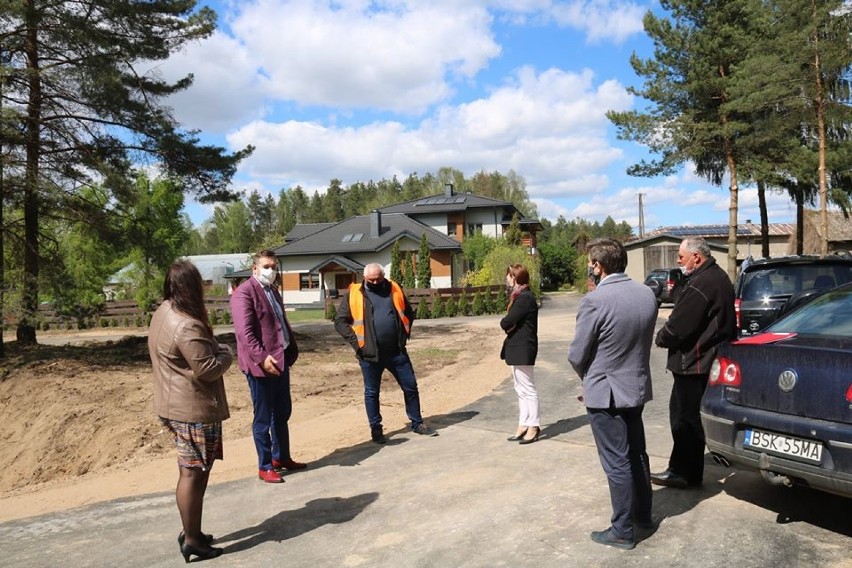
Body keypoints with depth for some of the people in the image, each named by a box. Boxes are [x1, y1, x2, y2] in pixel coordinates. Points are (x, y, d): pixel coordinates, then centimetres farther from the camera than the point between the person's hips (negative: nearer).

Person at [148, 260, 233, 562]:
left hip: (176, 405, 10)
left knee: (192, 470, 19)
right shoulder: (187, 326, -25)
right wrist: (225, 353, -6)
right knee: (193, 473, 0)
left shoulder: (163, 312, 7)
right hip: (194, 409, -10)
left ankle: (191, 531, 30)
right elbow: (208, 369, -23)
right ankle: (192, 540, 11)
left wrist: (213, 348, 5)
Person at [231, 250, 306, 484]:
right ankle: (265, 467, 17)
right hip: (261, 365, -9)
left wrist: (292, 350, 11)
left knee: (282, 413, 18)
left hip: (280, 360, 9)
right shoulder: (244, 292, -13)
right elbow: (244, 331, -21)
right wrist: (262, 358, -27)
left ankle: (281, 458, 33)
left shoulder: (273, 291, 16)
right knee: (263, 418, 4)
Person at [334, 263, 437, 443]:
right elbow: (340, 321, -3)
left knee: (410, 386, 9)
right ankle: (376, 429, 22)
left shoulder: (394, 289, 7)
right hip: (370, 354, -3)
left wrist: (405, 334, 6)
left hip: (397, 351, 3)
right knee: (372, 393, 7)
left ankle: (417, 423, 25)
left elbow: (408, 313, 18)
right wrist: (356, 342, -11)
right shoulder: (353, 294, -2)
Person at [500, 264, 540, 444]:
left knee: (527, 389, -1)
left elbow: (507, 323, -22)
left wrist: (505, 323, -3)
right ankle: (523, 426, 23)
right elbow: (509, 323, 12)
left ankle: (533, 427, 8)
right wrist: (509, 325, -7)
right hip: (517, 348, 10)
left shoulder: (524, 298, -19)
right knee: (521, 389, 15)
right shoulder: (519, 296, 13)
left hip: (523, 349, -10)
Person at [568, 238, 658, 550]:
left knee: (617, 463, 4)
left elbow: (577, 355, -15)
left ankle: (623, 531, 16)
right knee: (637, 454, 21)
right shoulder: (647, 294, -1)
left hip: (605, 393, -7)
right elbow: (643, 340, 9)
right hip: (637, 386, 7)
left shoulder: (594, 301, -23)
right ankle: (643, 515, 37)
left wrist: (587, 377, 5)